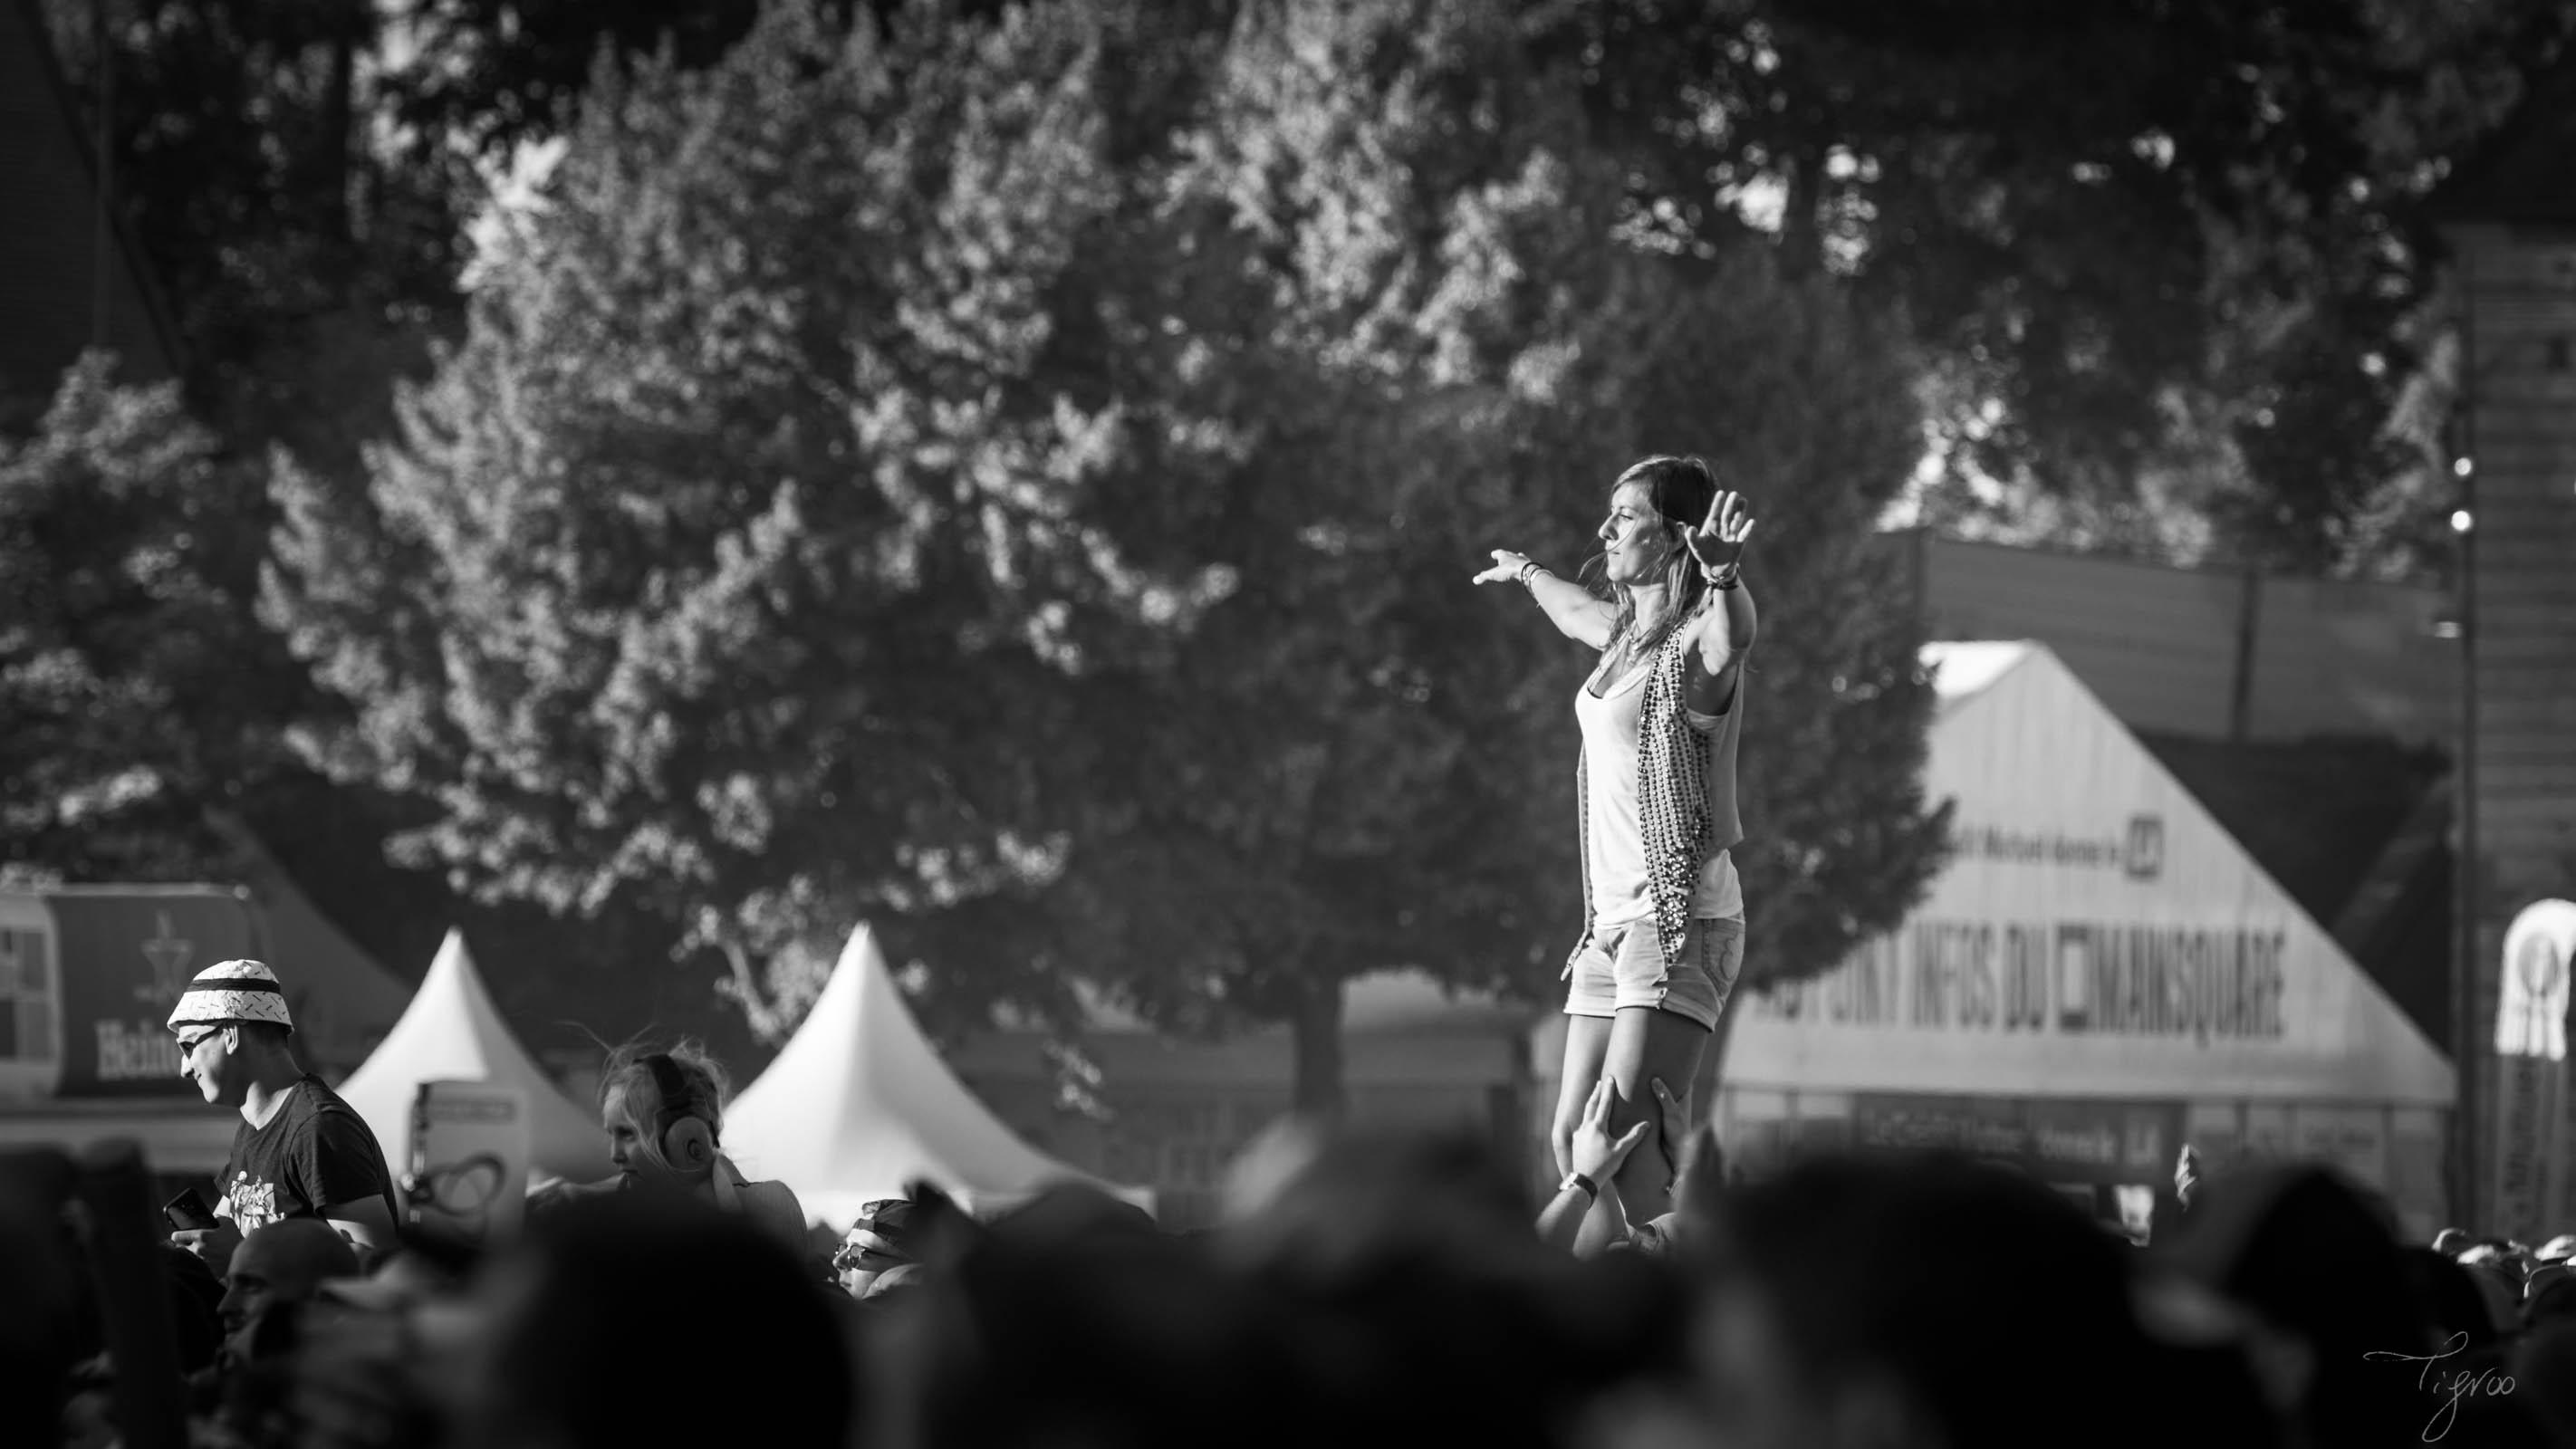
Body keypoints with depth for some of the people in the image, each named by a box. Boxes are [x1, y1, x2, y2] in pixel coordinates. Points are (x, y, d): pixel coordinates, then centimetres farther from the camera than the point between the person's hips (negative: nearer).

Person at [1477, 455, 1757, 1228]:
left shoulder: (1696, 646, -10)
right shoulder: (1627, 634, 16)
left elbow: (1734, 633, -36)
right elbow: (1577, 611, 40)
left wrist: (1724, 577, -58)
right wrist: (1525, 571, 61)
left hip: (1680, 918, -9)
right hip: (1613, 923, 9)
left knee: (1625, 1140, -18)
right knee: (1573, 1138, 2)